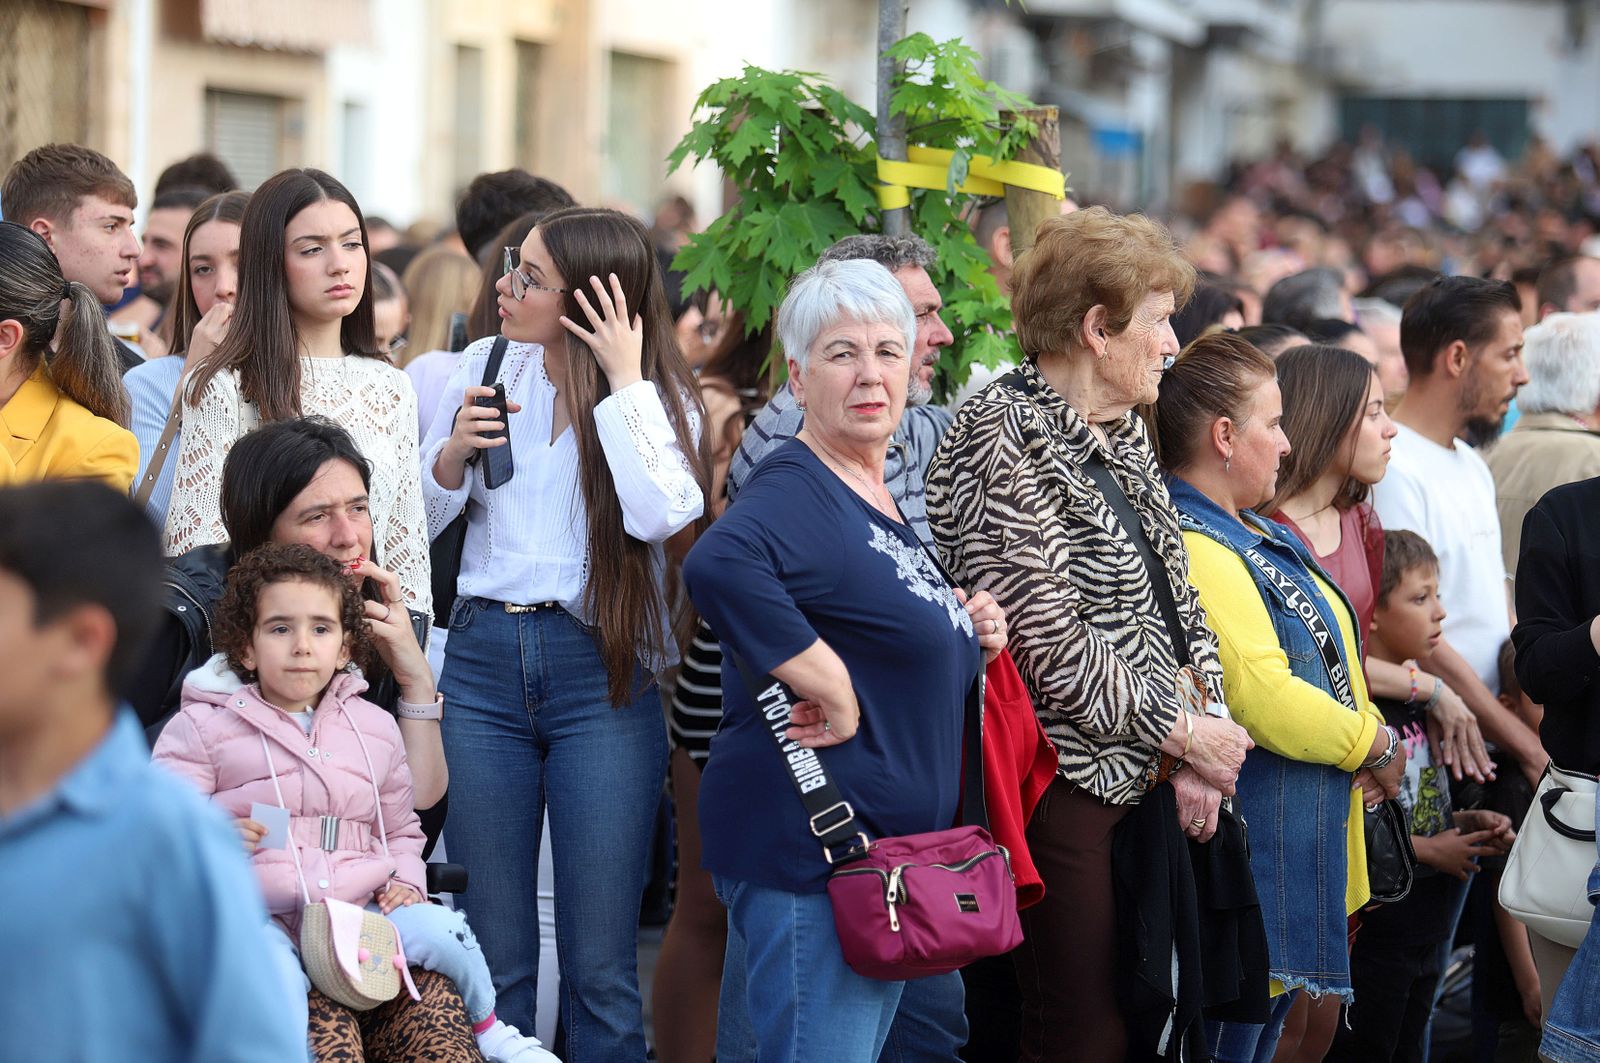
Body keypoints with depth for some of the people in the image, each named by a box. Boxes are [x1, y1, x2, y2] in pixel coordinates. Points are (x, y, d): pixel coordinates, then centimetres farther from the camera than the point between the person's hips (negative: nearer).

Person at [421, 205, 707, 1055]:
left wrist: (625, 379, -14)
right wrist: (453, 455, -8)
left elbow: (660, 515, -20)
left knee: (601, 968, -1)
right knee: (493, 956, 8)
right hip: (483, 659, 3)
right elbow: (418, 522, 11)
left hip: (601, 671, -3)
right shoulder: (484, 370, 8)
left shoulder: (661, 395, 0)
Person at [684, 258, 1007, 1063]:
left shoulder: (885, 501, 14)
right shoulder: (797, 491, -16)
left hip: (889, 847, 10)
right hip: (812, 850, -10)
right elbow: (718, 567, -38)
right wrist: (835, 692, -29)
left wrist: (962, 625, 8)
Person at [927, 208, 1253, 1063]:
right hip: (1059, 780, -8)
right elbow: (1043, 631, -19)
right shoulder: (1000, 436, -13)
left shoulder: (1124, 438, 15)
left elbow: (1174, 596, 17)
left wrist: (1197, 756, 2)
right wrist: (1180, 732, -12)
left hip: (1140, 783, 8)